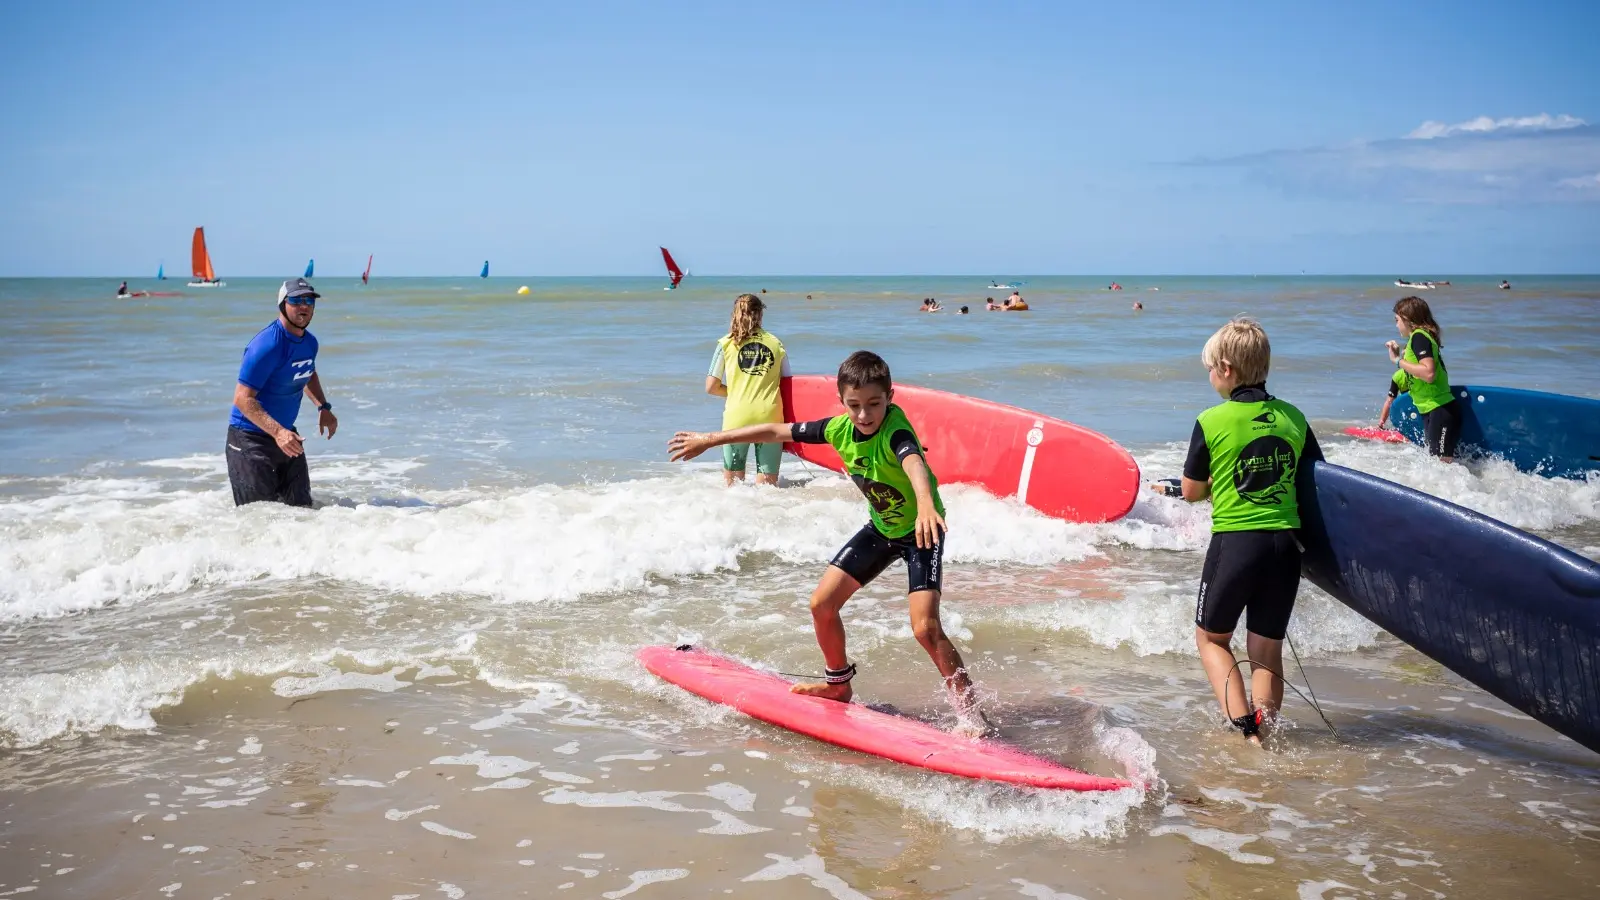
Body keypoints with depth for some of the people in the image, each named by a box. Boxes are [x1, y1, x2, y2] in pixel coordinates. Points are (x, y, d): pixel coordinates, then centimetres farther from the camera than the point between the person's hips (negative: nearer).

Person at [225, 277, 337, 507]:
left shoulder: (309, 342, 4)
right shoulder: (267, 345, -23)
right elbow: (242, 398, -26)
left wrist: (323, 408, 11)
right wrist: (277, 432, -34)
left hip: (285, 434, 8)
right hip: (250, 438, -8)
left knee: (301, 508, 12)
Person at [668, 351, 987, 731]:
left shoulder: (895, 430, -32)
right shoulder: (840, 428, -12)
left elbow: (914, 462, -55)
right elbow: (777, 432, -2)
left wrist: (925, 505, -77)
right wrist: (709, 440, 3)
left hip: (921, 530, -7)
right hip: (881, 527, 7)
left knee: (925, 627, -22)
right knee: (822, 603, 4)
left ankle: (971, 713, -8)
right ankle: (838, 685, 28)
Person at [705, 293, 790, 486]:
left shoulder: (727, 343, 4)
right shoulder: (776, 343, 8)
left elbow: (711, 387, 3)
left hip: (737, 416, -1)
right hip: (770, 417, 1)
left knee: (732, 482, 11)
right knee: (767, 485, 5)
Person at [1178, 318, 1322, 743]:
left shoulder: (1212, 421, -8)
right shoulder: (1293, 418, 4)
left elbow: (1191, 492, 0)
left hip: (1234, 541, -3)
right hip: (1285, 544, 4)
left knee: (1212, 637, 16)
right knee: (1267, 651, 14)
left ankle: (1242, 723, 0)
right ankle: (1264, 728, -1)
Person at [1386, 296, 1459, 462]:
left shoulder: (1419, 337, -14)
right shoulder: (1419, 337, 16)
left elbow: (1428, 373, -27)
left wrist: (1399, 361, -17)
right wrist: (1399, 354, 11)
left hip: (1441, 411, -11)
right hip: (1432, 412, 11)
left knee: (1443, 462, -13)